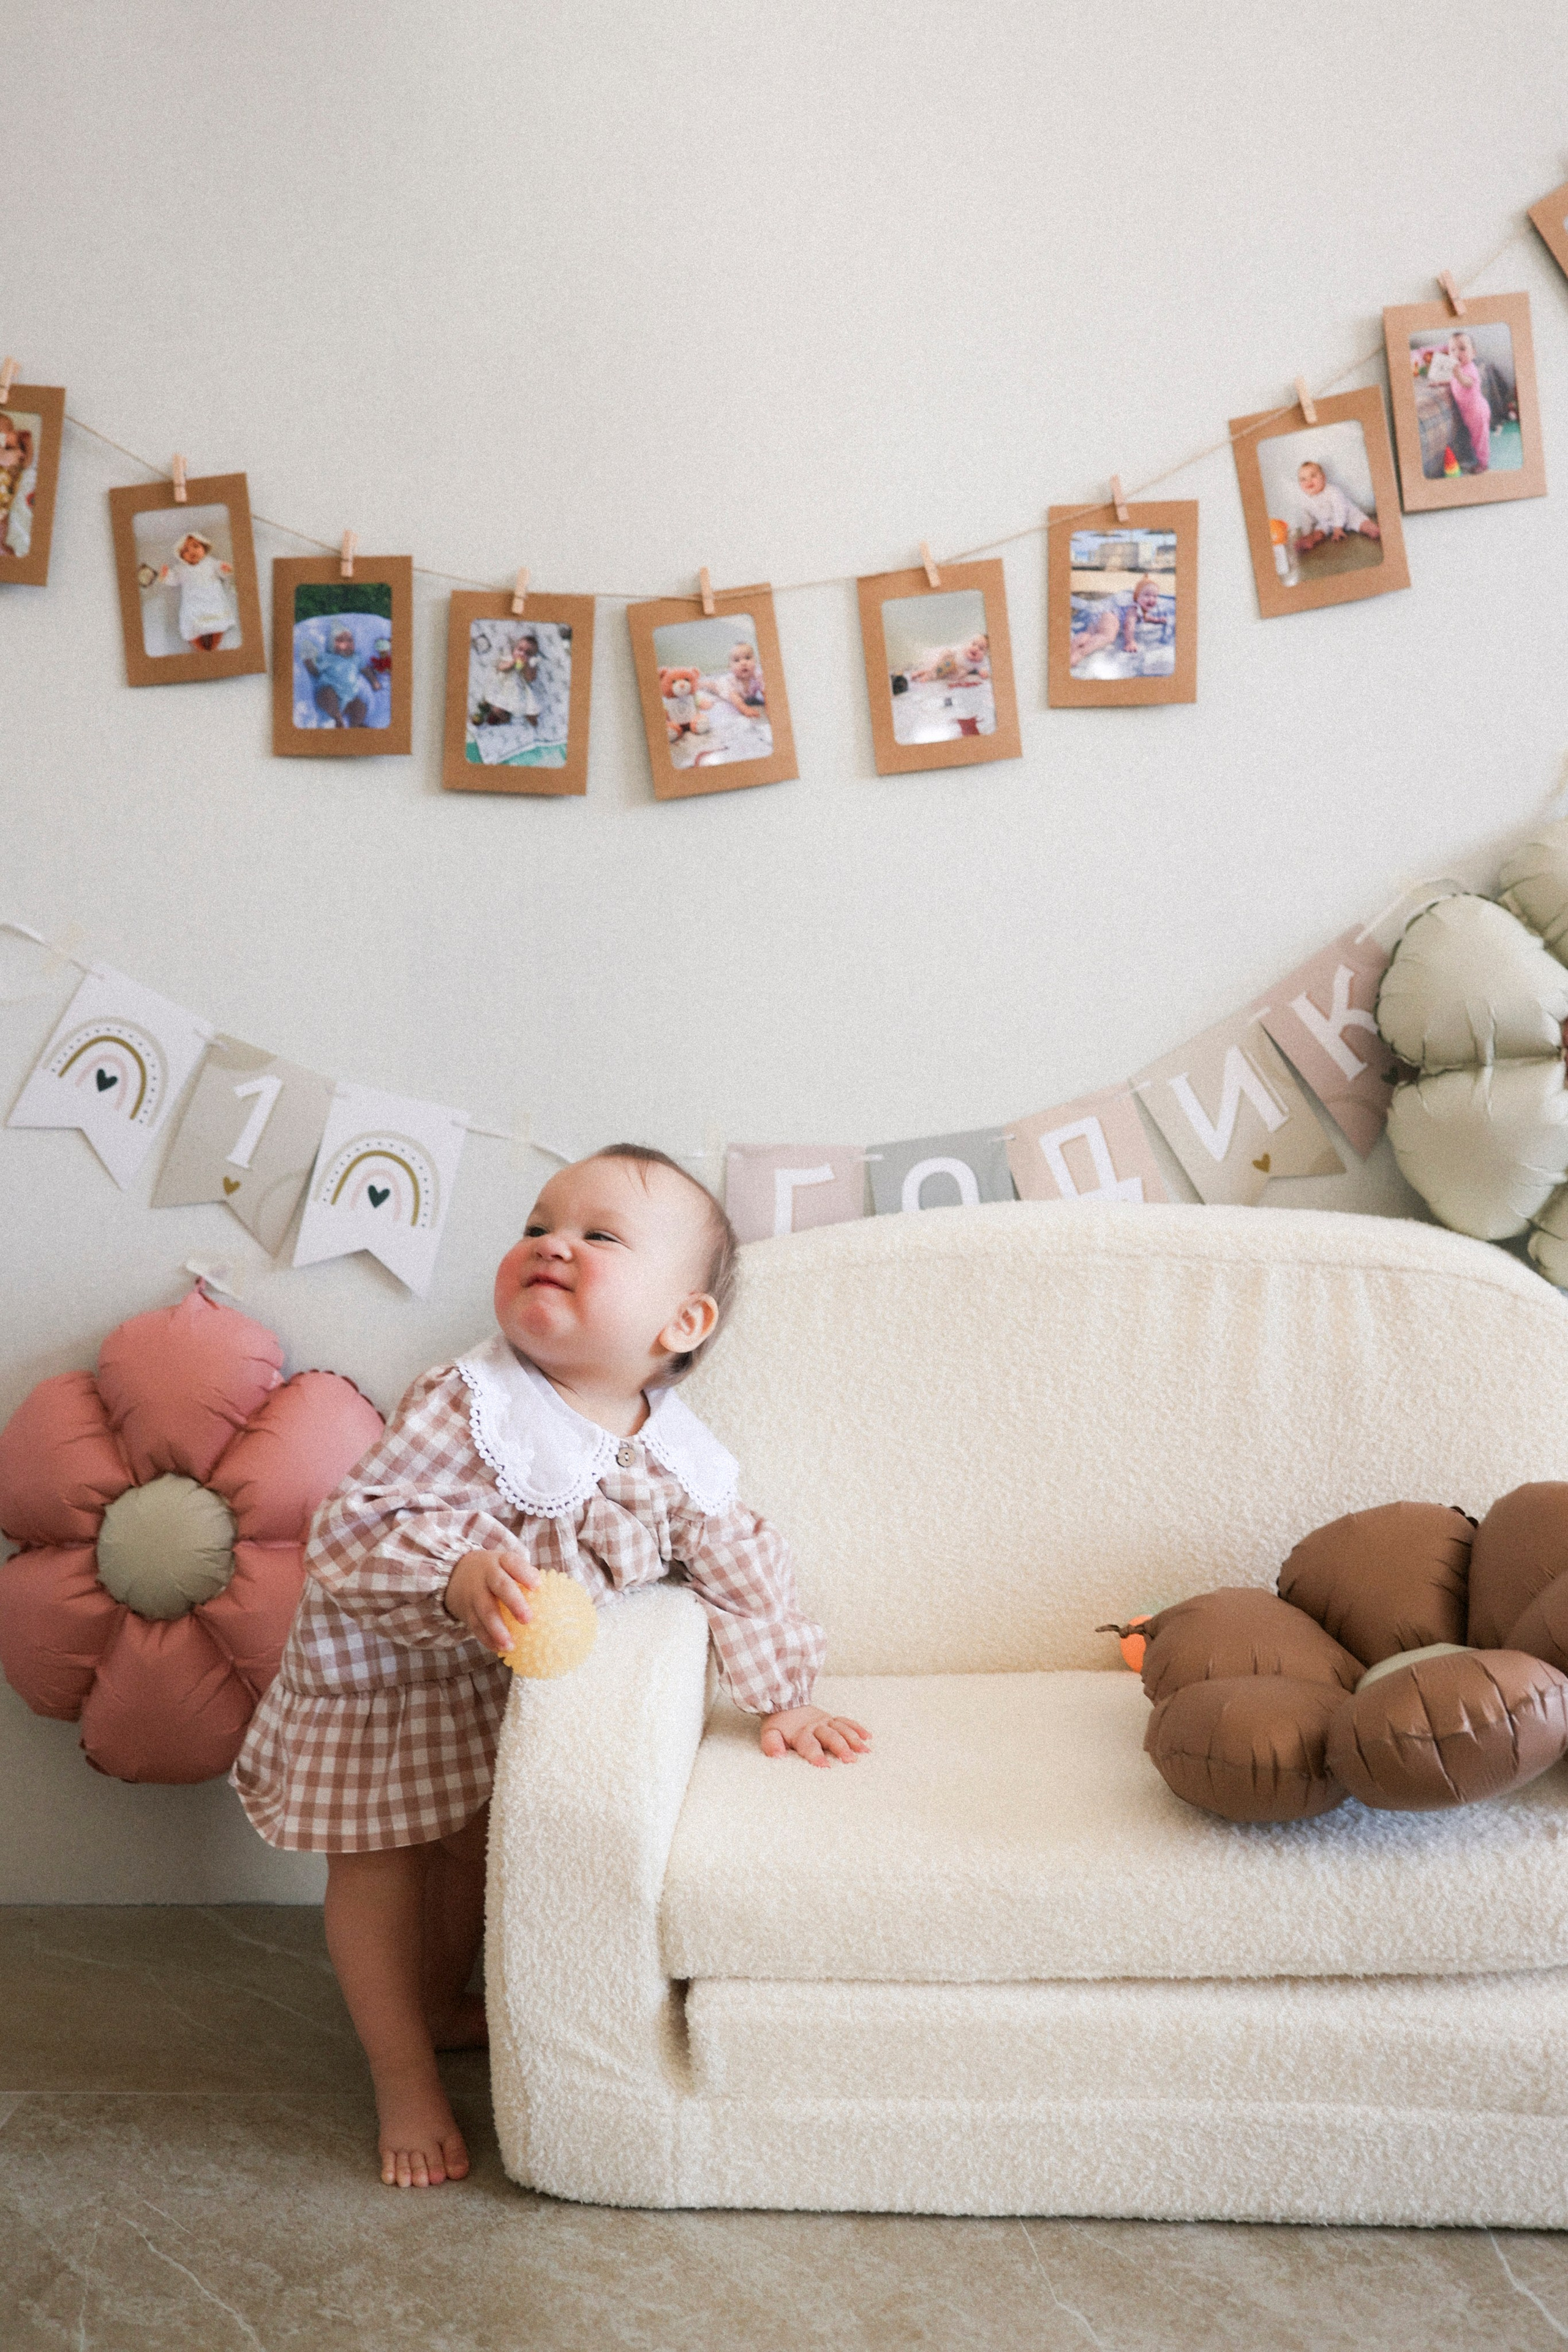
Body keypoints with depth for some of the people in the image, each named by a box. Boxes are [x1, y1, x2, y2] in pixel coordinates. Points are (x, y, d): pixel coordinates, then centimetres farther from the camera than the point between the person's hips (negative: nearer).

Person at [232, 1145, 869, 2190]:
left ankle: (442, 2005, 49)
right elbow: (349, 1527, -37)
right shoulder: (466, 1408, -34)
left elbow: (742, 1566, -2)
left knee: (475, 1840, 22)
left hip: (498, 1674, 5)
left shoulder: (678, 1463, -17)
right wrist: (459, 1568, -54)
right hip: (380, 1667, -5)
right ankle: (405, 2079, 27)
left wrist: (783, 1701, 5)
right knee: (381, 1861, 8)